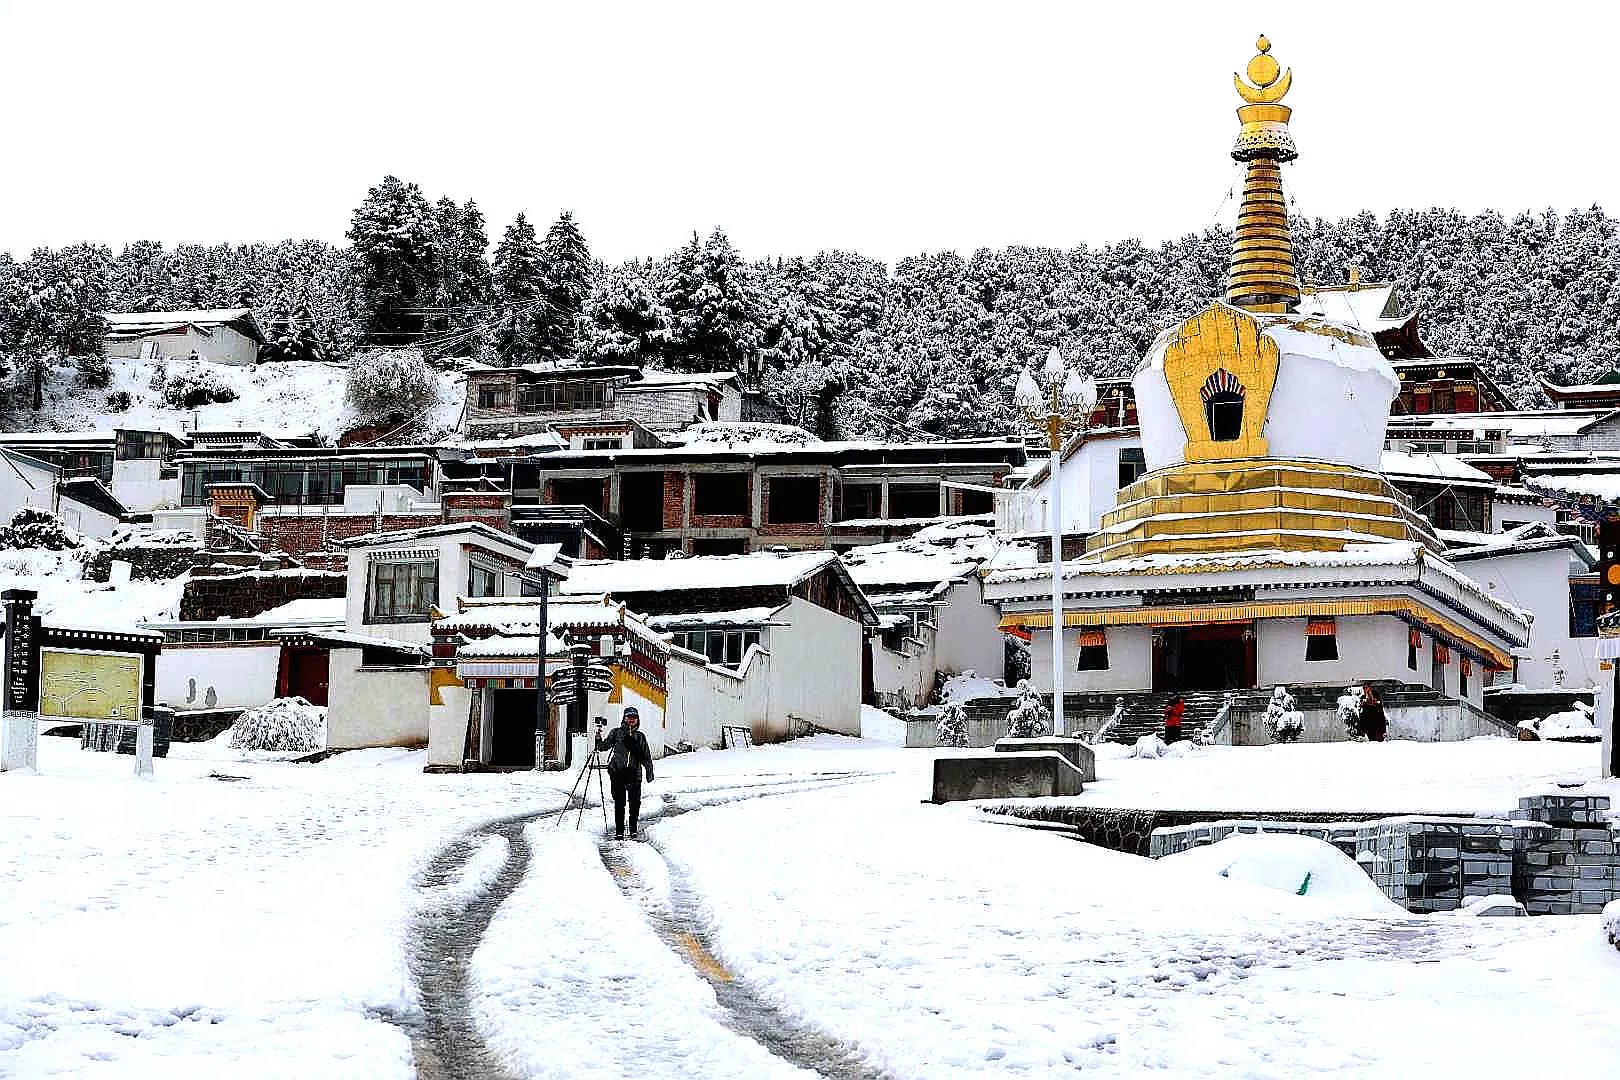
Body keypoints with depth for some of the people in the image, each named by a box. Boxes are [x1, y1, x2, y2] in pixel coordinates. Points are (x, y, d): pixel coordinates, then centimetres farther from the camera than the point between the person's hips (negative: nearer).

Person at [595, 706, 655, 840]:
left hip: (634, 774, 2)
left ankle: (633, 831, 15)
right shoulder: (616, 733, 8)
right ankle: (619, 831, 3)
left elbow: (646, 757, 16)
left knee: (635, 803, 3)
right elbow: (604, 746, 4)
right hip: (617, 772, -2)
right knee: (619, 803, -2)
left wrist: (649, 772, 10)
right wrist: (599, 739, -15)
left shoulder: (640, 736, 13)